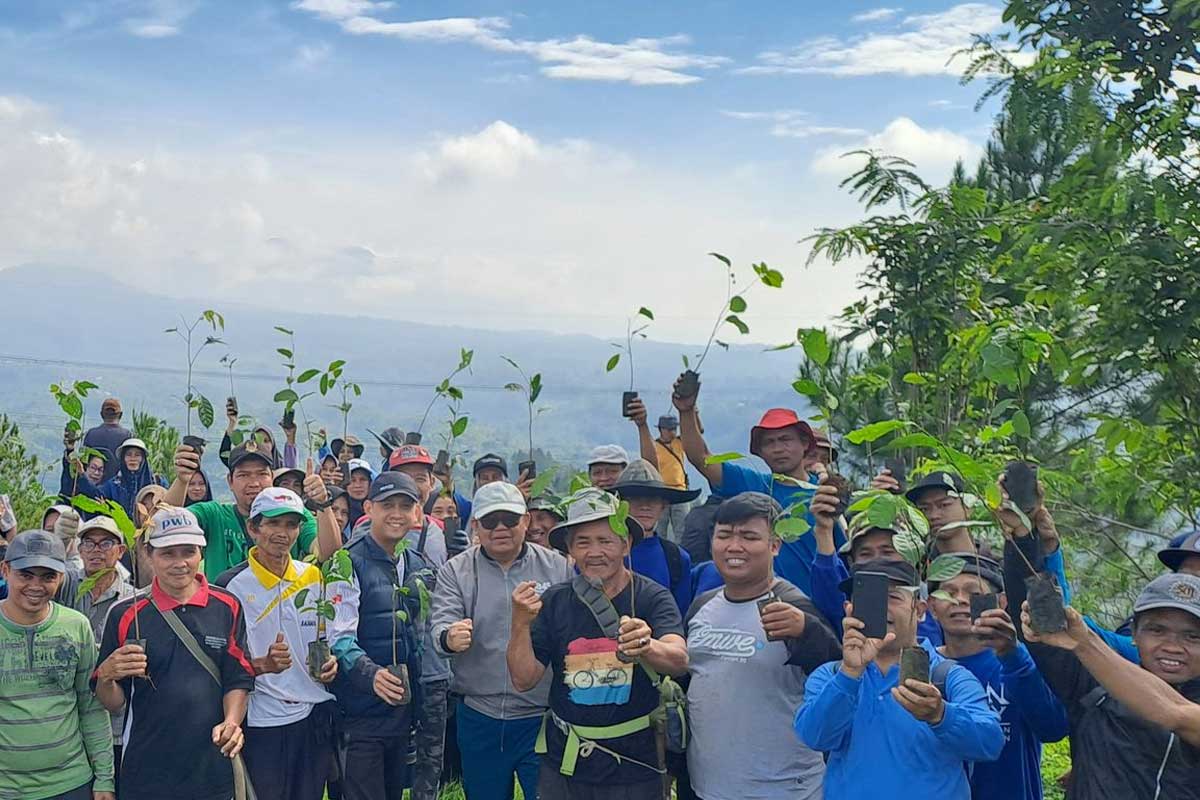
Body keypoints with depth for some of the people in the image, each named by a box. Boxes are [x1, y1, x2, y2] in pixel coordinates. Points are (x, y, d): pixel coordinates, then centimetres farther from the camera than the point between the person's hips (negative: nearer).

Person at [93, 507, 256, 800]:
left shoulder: (227, 608, 0)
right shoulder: (125, 614, -2)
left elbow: (238, 679, 3)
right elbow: (112, 703, 2)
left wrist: (232, 722, -15)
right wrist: (106, 677, -19)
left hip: (213, 765, 1)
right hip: (145, 768, 0)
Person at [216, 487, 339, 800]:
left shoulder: (312, 577, 6)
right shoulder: (232, 586, -8)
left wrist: (331, 661, -1)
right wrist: (264, 665, -25)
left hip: (316, 716, 5)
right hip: (263, 723, -4)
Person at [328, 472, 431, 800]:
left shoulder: (417, 565, 10)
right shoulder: (350, 563, -12)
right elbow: (339, 637, -18)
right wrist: (371, 674, -33)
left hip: (403, 708, 7)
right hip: (360, 711, -7)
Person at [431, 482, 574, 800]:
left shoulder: (558, 567, 1)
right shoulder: (455, 571, 2)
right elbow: (442, 624, -8)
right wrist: (449, 638, -32)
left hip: (542, 717, -1)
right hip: (479, 717, 2)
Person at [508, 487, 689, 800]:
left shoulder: (653, 597, -10)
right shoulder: (554, 601, -2)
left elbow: (679, 661, -26)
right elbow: (524, 680, -3)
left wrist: (646, 647, -47)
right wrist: (520, 623, -20)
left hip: (635, 771, -2)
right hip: (564, 766, 2)